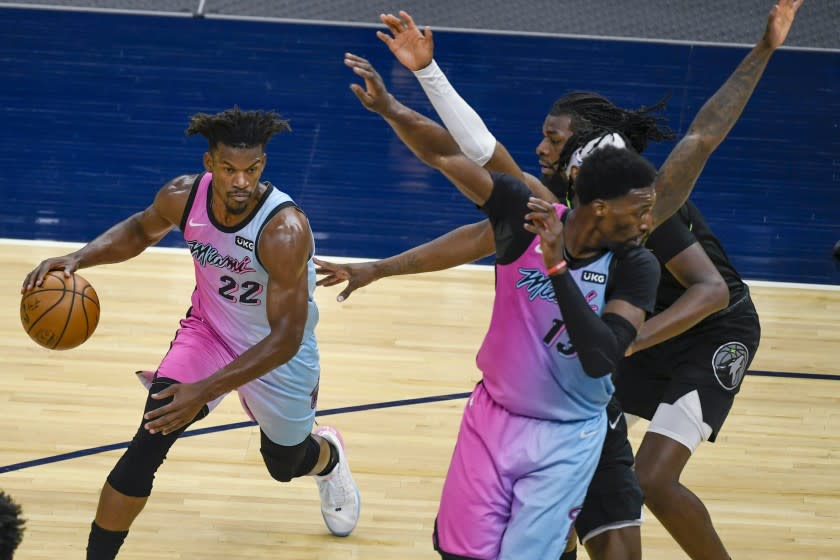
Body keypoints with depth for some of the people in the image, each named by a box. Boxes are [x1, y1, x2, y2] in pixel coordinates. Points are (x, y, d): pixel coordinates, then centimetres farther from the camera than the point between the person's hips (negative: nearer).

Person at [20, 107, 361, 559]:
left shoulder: (285, 230, -37)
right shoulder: (184, 196, -22)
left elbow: (286, 338, -35)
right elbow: (141, 229, 3)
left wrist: (205, 391, -42)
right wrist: (80, 258, -15)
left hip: (279, 352, -2)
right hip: (209, 331, 2)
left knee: (285, 464, 22)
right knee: (148, 444, -18)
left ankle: (328, 457, 61)